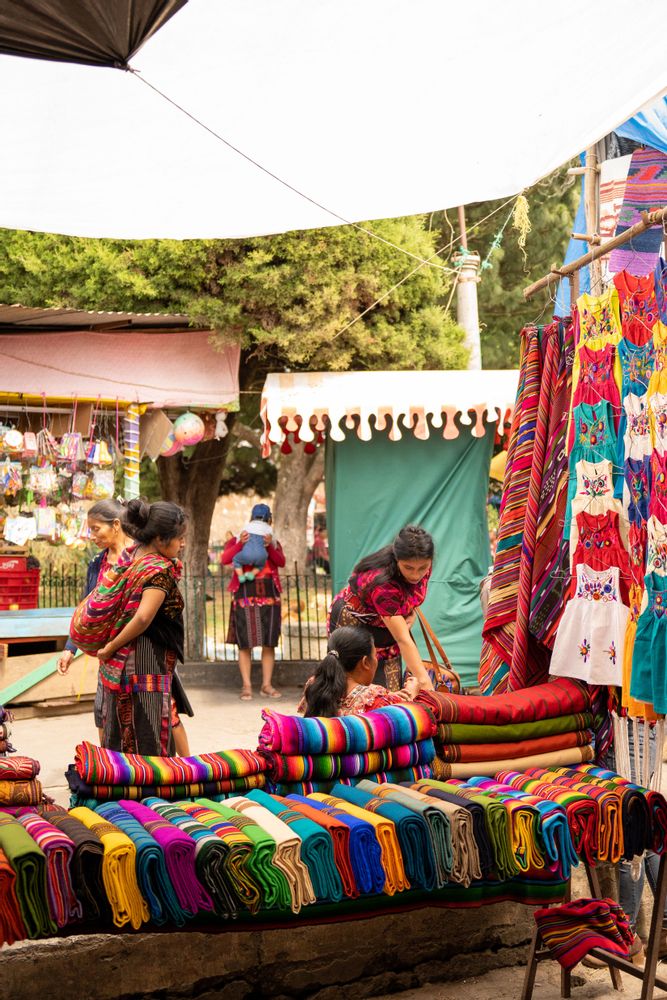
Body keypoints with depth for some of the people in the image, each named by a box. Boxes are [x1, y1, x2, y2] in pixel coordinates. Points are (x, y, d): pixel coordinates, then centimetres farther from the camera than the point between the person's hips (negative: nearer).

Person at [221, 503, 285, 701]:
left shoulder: (274, 543, 16)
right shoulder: (237, 541, 10)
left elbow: (281, 562, -4)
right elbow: (225, 559, -9)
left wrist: (269, 547, -21)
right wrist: (240, 544, -23)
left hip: (269, 595, 2)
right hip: (245, 594, -2)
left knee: (269, 642, 2)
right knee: (245, 642, -3)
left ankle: (267, 685, 8)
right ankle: (246, 686, 1)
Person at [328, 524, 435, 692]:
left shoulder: (422, 566, -19)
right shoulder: (382, 583, -40)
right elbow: (403, 640, -41)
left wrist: (411, 614, -13)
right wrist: (424, 681, -46)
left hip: (385, 625, 6)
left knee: (394, 690, -2)